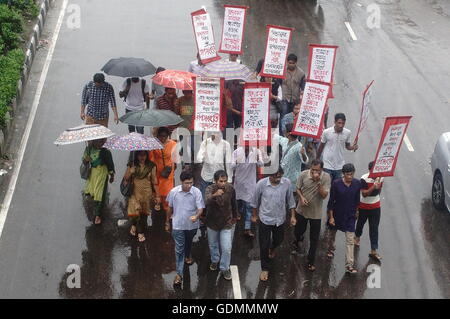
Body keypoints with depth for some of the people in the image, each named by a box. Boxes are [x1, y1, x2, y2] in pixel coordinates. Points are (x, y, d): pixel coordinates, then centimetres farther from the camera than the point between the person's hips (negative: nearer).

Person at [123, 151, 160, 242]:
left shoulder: (151, 166, -2)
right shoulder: (132, 165, -1)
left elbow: (154, 181, 1)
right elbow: (126, 178, -3)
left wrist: (157, 195, 1)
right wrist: (131, 171, -21)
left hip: (146, 193, 1)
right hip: (134, 193, -1)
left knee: (144, 214, 9)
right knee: (135, 212, -11)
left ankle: (141, 232, 26)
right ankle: (134, 224, 23)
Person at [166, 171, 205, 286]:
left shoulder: (197, 192, -20)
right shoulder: (174, 192, -17)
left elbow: (200, 208, -19)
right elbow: (170, 208, -2)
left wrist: (196, 216, -42)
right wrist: (167, 222, 8)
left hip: (192, 225, 1)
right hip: (178, 225, -1)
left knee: (189, 242, 28)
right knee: (179, 249, 1)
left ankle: (187, 256, 59)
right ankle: (179, 274, 8)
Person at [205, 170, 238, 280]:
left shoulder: (230, 189, -16)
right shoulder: (210, 189, -25)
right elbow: (207, 202, -45)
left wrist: (235, 216, 16)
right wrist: (214, 195, -65)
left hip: (227, 223, 0)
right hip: (212, 223, 0)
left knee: (227, 248, 1)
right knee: (213, 245, 22)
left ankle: (225, 268, 23)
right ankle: (215, 260, 51)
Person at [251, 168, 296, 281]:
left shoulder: (287, 183, -16)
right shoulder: (261, 183, -21)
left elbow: (290, 200, -2)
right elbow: (255, 201, -5)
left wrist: (293, 216, -1)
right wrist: (254, 215, 6)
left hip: (280, 219, 3)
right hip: (265, 219, -2)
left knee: (279, 239, 24)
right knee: (264, 245, 5)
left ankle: (272, 248, 60)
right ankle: (264, 269, 24)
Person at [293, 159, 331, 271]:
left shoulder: (326, 177, -18)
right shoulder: (303, 174, -15)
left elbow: (324, 195, -21)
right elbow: (298, 188, 1)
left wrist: (318, 181, -33)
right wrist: (301, 197, -18)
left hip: (316, 213, -1)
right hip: (302, 210, 1)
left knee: (314, 239, 6)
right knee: (298, 231, 22)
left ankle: (311, 261, 21)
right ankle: (298, 240, 58)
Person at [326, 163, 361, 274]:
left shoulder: (357, 184, -10)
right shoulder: (336, 184, -18)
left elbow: (357, 199, 6)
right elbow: (331, 201, -11)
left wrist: (355, 211, 16)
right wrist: (331, 217, -11)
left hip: (350, 216, 1)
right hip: (337, 214, -1)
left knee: (350, 240, -5)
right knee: (332, 233, 23)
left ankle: (349, 265, -3)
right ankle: (331, 249, 55)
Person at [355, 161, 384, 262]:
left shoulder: (381, 177, -9)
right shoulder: (364, 179, -23)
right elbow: (364, 194, -25)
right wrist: (374, 187, -39)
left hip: (376, 206, 2)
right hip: (364, 206, -2)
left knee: (374, 228, 1)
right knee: (361, 223, 22)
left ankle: (374, 251, 4)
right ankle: (357, 237, 53)